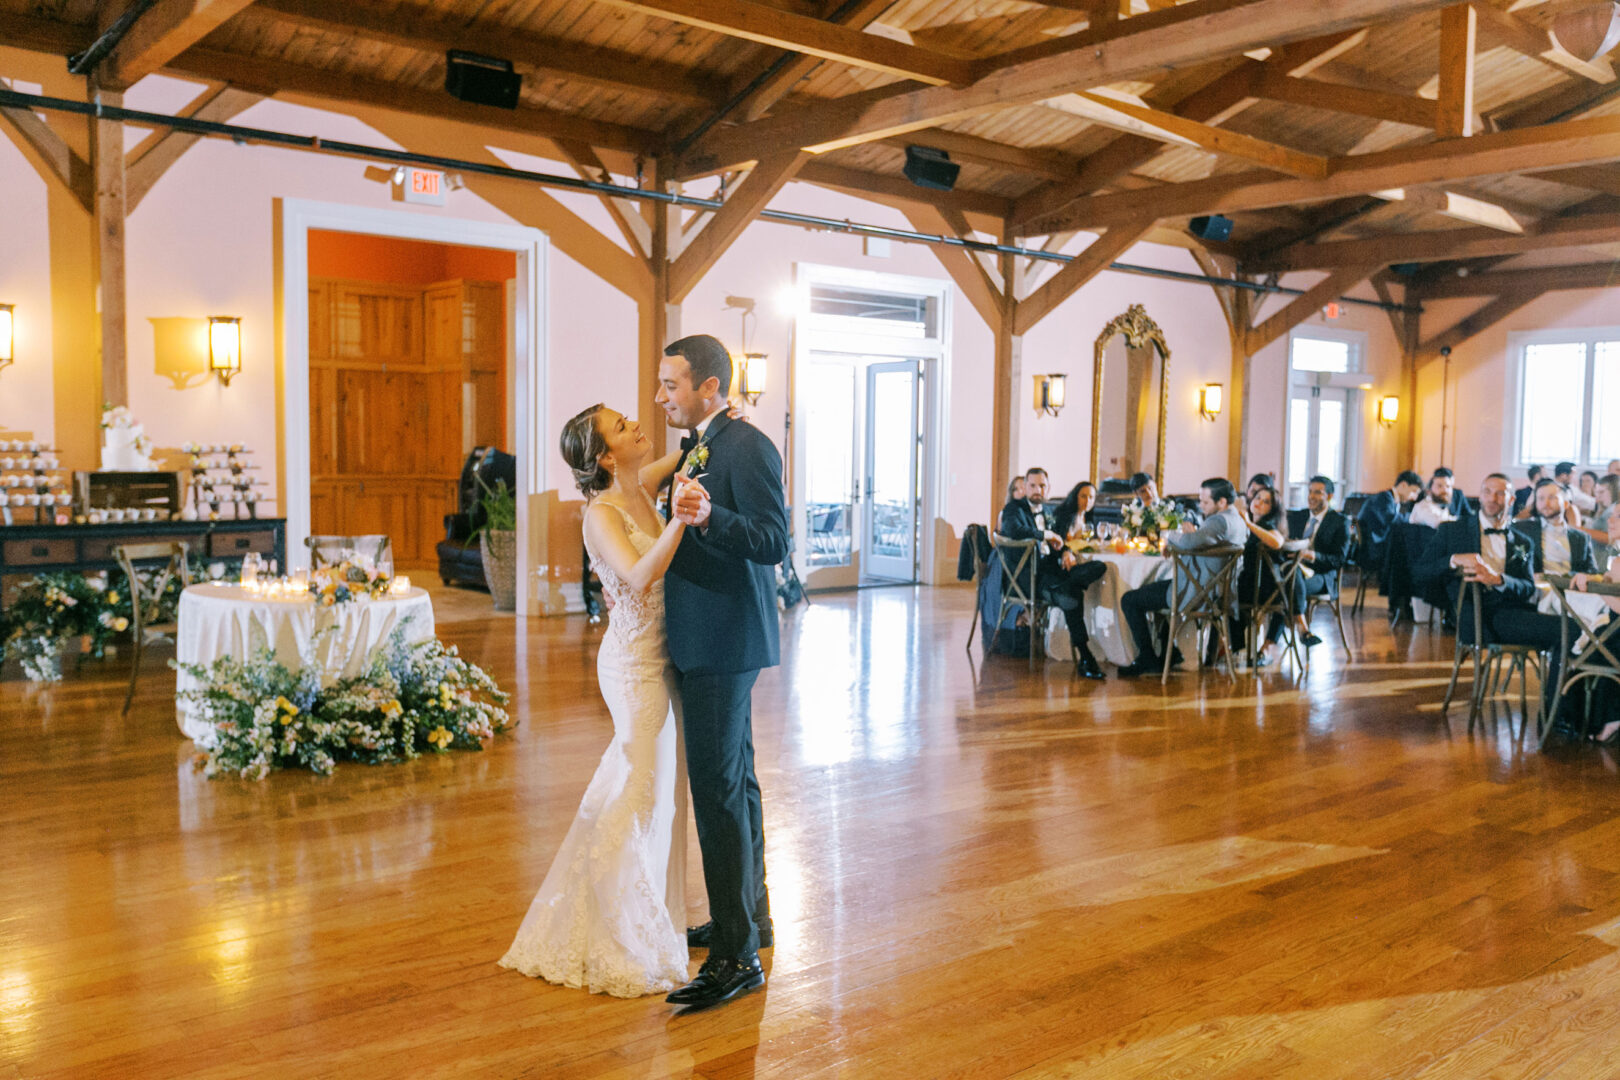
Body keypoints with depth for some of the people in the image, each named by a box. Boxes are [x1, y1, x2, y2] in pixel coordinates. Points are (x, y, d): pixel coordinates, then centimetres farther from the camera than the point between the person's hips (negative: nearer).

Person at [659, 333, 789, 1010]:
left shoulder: (748, 448, -15)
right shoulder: (694, 448, 15)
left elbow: (773, 542, -23)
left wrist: (708, 518, -35)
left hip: (726, 644, -10)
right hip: (702, 643, 10)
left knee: (719, 789, -9)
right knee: (734, 781, 18)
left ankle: (737, 955, -1)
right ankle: (748, 916, 32)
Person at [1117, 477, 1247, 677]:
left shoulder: (1220, 521, -25)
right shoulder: (1239, 521, 7)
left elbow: (1189, 542, -40)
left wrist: (1171, 537, -18)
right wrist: (1193, 533, 1)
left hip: (1196, 593, -11)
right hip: (1215, 590, 11)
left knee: (1129, 600, -3)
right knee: (1153, 588, 35)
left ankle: (1148, 659, 4)